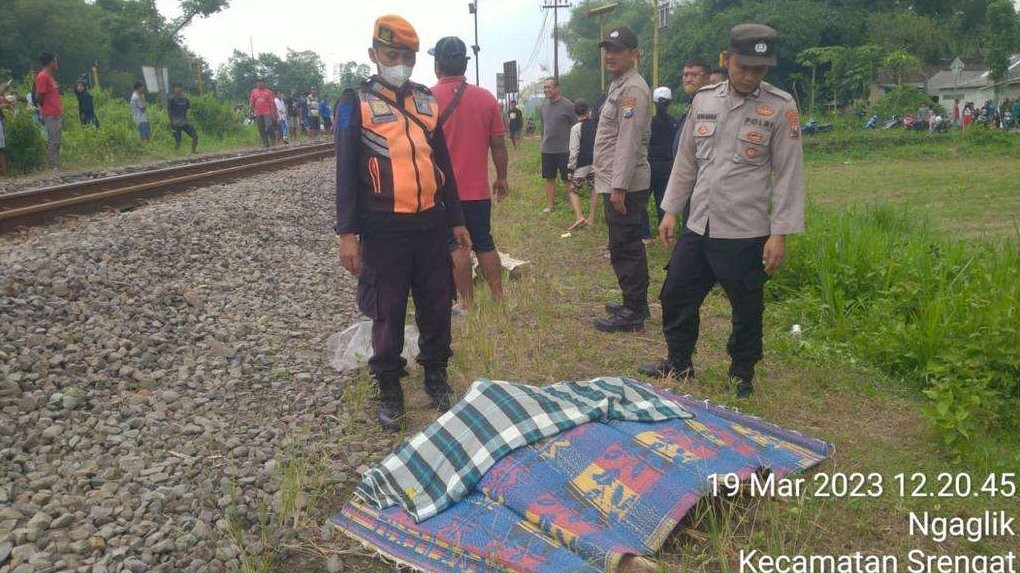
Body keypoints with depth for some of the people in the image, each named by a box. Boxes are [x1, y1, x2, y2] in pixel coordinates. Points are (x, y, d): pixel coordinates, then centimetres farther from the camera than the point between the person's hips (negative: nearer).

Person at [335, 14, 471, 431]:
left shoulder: (427, 102, 11)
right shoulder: (356, 103, -1)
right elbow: (347, 172, -4)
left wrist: (456, 220, 14)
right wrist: (347, 232, -10)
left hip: (431, 223, 4)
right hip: (384, 228, -4)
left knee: (437, 306, 11)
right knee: (388, 313, 6)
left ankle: (436, 375, 29)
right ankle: (389, 388, 21)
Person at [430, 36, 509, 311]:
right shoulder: (486, 98, 0)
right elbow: (498, 143, 3)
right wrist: (501, 177, 13)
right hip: (478, 188, 3)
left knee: (455, 245, 3)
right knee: (485, 243, 13)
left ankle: (468, 304, 6)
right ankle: (499, 299, 17)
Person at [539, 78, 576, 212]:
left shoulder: (568, 105, -10)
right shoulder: (544, 104, 8)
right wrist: (543, 138, 15)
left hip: (564, 150, -5)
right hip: (547, 149, 6)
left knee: (568, 179, 2)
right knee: (549, 178, 11)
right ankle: (549, 205, 19)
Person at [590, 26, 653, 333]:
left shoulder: (633, 89, -14)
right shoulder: (618, 86, 18)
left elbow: (629, 141, -21)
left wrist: (619, 186, -23)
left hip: (625, 184, -10)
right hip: (615, 182, 10)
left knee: (625, 249, -5)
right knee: (628, 247, 16)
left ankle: (633, 312, 4)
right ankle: (635, 304, 26)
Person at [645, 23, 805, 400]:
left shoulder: (780, 107, -7)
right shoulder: (704, 99, 6)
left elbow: (788, 174, -7)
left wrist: (779, 234, -11)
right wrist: (670, 211, 10)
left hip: (746, 233, -4)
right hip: (698, 227, 5)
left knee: (746, 309, 9)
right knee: (675, 296, 13)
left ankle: (742, 377, 30)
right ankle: (679, 363, 34)